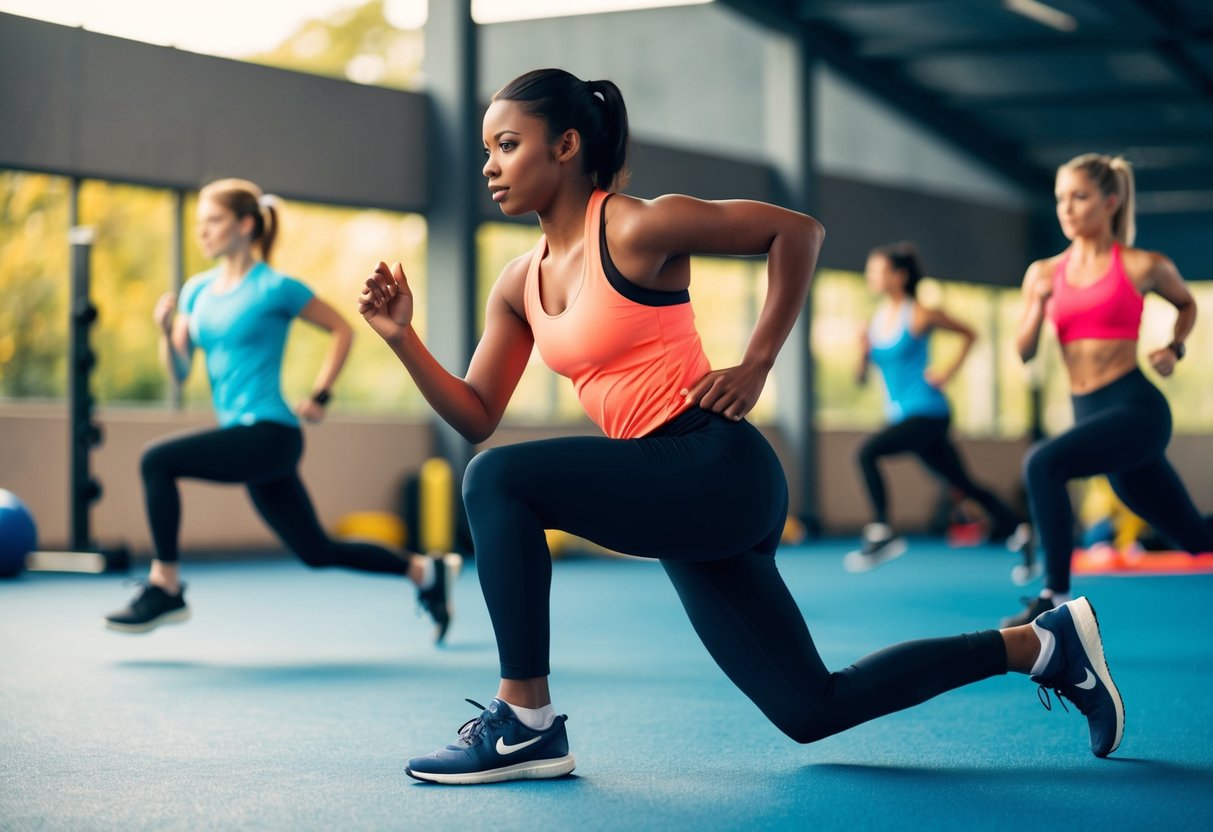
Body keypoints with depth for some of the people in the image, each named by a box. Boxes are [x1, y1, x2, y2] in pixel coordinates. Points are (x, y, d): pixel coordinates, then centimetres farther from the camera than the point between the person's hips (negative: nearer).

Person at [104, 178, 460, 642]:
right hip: (241, 435, 8)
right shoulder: (197, 290, 11)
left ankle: (165, 590, -12)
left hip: (269, 434, -8)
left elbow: (342, 331, 1)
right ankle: (427, 572, 30)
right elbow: (179, 371, 9)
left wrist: (319, 398, -2)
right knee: (316, 551, 15)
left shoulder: (274, 288, -8)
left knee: (157, 460, -22)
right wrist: (167, 330, -10)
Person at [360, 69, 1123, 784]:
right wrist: (402, 337, -1)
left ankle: (525, 724, -11)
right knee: (812, 709, 11)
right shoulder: (520, 284, 13)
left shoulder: (636, 229, -9)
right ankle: (1040, 643, 23)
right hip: (672, 493, 9)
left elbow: (799, 230, -8)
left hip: (717, 472, -9)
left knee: (499, 481, -19)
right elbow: (476, 417, 12)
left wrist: (756, 365, -9)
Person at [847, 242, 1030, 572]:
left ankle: (882, 533, -19)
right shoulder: (875, 320, 6)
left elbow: (969, 334, 3)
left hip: (928, 413, -7)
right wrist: (863, 352, -11)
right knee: (962, 483, 14)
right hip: (903, 416, 7)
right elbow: (862, 377, 8)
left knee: (868, 452, -24)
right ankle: (1015, 526, 28)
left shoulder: (920, 316, -10)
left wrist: (948, 372, -5)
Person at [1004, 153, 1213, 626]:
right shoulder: (1045, 273, 8)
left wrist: (1174, 349, 2)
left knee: (1043, 463, -29)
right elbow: (1024, 353, 7)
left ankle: (1055, 600, -23)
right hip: (1090, 413, 5)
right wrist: (1038, 305, -9)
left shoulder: (1141, 267, -2)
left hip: (1136, 408, -5)